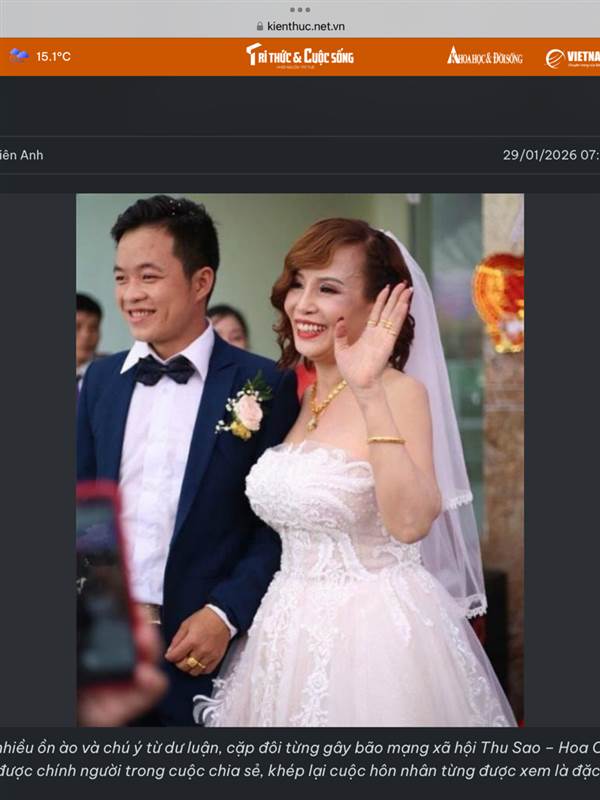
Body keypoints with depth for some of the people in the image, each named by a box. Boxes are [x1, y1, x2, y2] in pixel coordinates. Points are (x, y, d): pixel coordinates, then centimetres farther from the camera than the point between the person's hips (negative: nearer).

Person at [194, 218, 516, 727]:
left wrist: (370, 393, -31)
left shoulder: (400, 391, -13)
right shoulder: (296, 395, 8)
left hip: (375, 631, -7)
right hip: (294, 634, 7)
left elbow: (410, 524, -29)